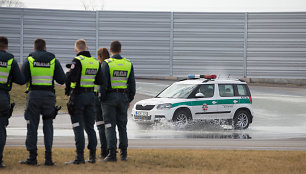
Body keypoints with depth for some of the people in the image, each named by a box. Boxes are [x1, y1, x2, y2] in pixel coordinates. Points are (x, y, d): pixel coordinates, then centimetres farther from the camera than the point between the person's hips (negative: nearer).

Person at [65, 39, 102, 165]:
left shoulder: (78, 61, -13)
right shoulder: (96, 62, 6)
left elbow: (71, 78, -22)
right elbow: (99, 81, 9)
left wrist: (68, 73, -2)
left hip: (78, 95, -6)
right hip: (90, 95, 6)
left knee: (78, 128, -4)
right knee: (90, 127, 12)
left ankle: (80, 157, -8)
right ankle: (92, 156, 13)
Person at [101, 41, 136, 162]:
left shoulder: (107, 63, -8)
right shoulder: (128, 64, 5)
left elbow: (103, 83, -12)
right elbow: (132, 84, 8)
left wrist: (101, 99, -5)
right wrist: (129, 100, 16)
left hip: (110, 97, -4)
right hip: (123, 97, 4)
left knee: (110, 126, -2)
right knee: (122, 126, 11)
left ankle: (112, 153, -9)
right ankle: (123, 153, 9)